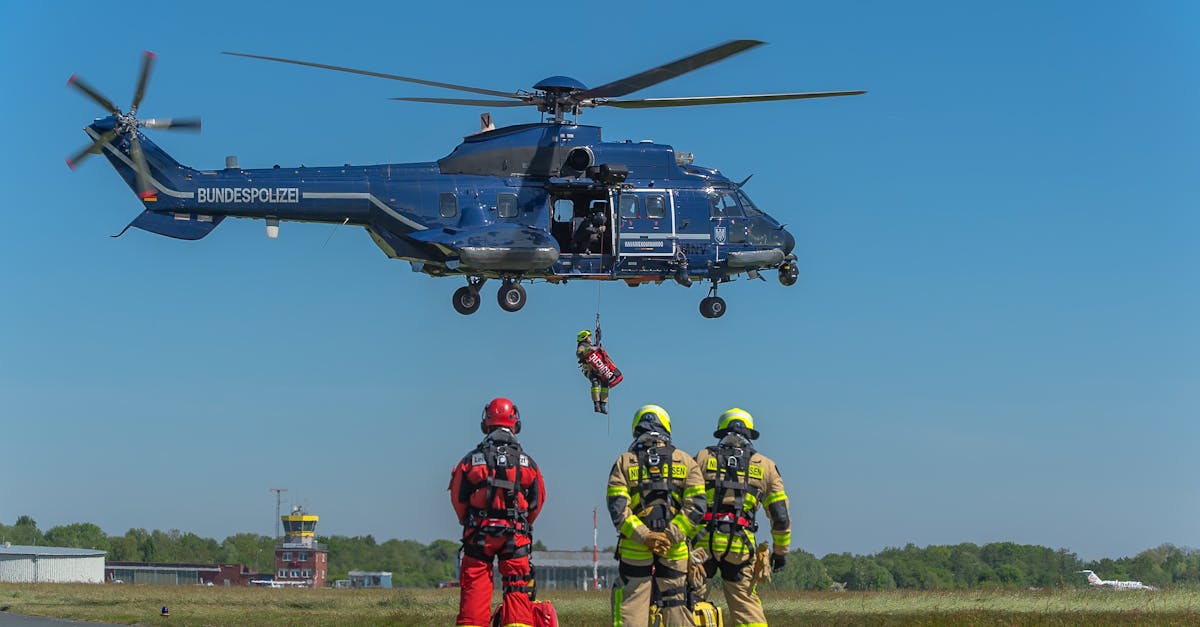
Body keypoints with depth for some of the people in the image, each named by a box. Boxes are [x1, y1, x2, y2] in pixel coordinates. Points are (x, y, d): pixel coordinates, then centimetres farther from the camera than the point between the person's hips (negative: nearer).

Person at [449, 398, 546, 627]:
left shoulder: (471, 460, -1)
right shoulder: (527, 462, 2)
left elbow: (458, 497, 3)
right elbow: (538, 500, 7)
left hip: (478, 533, 0)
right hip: (516, 535, 0)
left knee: (474, 588, 3)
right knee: (518, 589, 4)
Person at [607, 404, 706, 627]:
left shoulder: (624, 462, 6)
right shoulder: (685, 462, 7)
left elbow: (617, 508, -7)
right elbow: (696, 506, -5)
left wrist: (644, 536, -11)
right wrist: (671, 536, -9)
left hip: (634, 550, -1)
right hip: (675, 553, 1)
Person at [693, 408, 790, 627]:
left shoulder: (702, 458, 11)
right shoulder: (765, 466, 13)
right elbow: (780, 516, 11)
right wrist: (780, 551, 22)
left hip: (703, 542, -1)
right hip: (739, 546, 1)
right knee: (747, 605, 7)